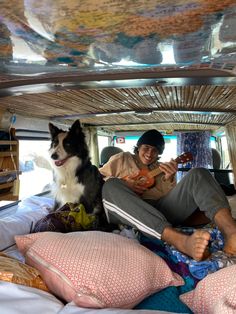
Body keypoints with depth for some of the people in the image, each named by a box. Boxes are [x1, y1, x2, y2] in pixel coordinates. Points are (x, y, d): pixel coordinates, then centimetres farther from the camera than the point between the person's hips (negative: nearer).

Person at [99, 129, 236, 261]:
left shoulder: (162, 168, 29)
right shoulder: (121, 159, 22)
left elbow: (170, 196, 19)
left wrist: (169, 179, -1)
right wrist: (123, 185, -3)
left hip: (159, 209, 3)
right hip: (128, 213, -2)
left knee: (198, 174, -11)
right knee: (111, 186, -35)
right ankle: (182, 240, -53)